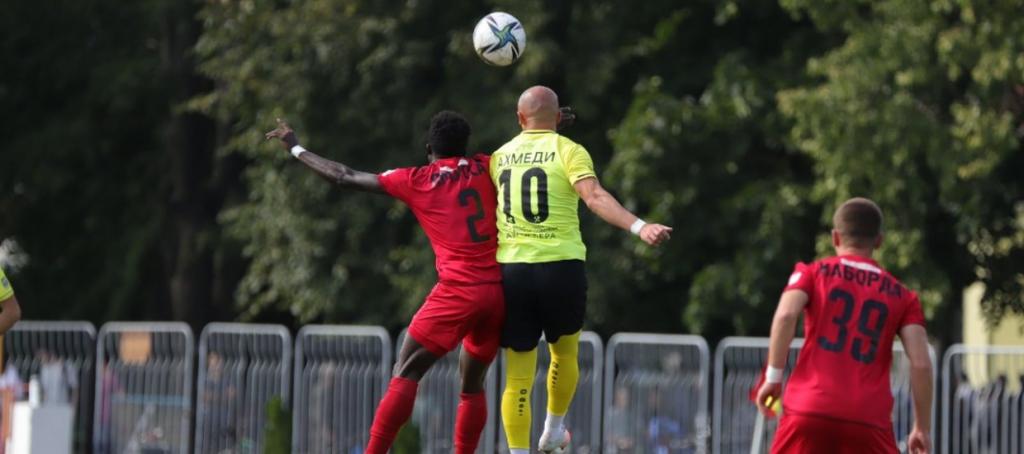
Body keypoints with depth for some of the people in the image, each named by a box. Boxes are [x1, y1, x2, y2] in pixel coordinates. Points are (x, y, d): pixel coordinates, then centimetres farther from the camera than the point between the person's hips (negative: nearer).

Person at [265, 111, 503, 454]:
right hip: (500, 290, 4)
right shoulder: (484, 169, 13)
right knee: (472, 384, 16)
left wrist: (295, 148, 20)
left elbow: (345, 178, 10)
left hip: (458, 291, -4)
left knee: (405, 374, 0)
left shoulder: (415, 180, 5)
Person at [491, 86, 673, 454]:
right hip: (560, 266, -2)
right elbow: (594, 197, -17)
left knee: (518, 375, 3)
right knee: (565, 353, 25)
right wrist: (639, 227, -27)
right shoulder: (568, 152, -1)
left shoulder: (499, 157, 11)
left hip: (511, 270, 2)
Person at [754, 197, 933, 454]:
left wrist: (773, 377, -2)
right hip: (869, 421, 0)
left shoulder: (813, 273, 13)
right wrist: (923, 428, 11)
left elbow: (786, 315, -8)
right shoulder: (901, 296, 15)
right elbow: (921, 364, 4)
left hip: (809, 412, 0)